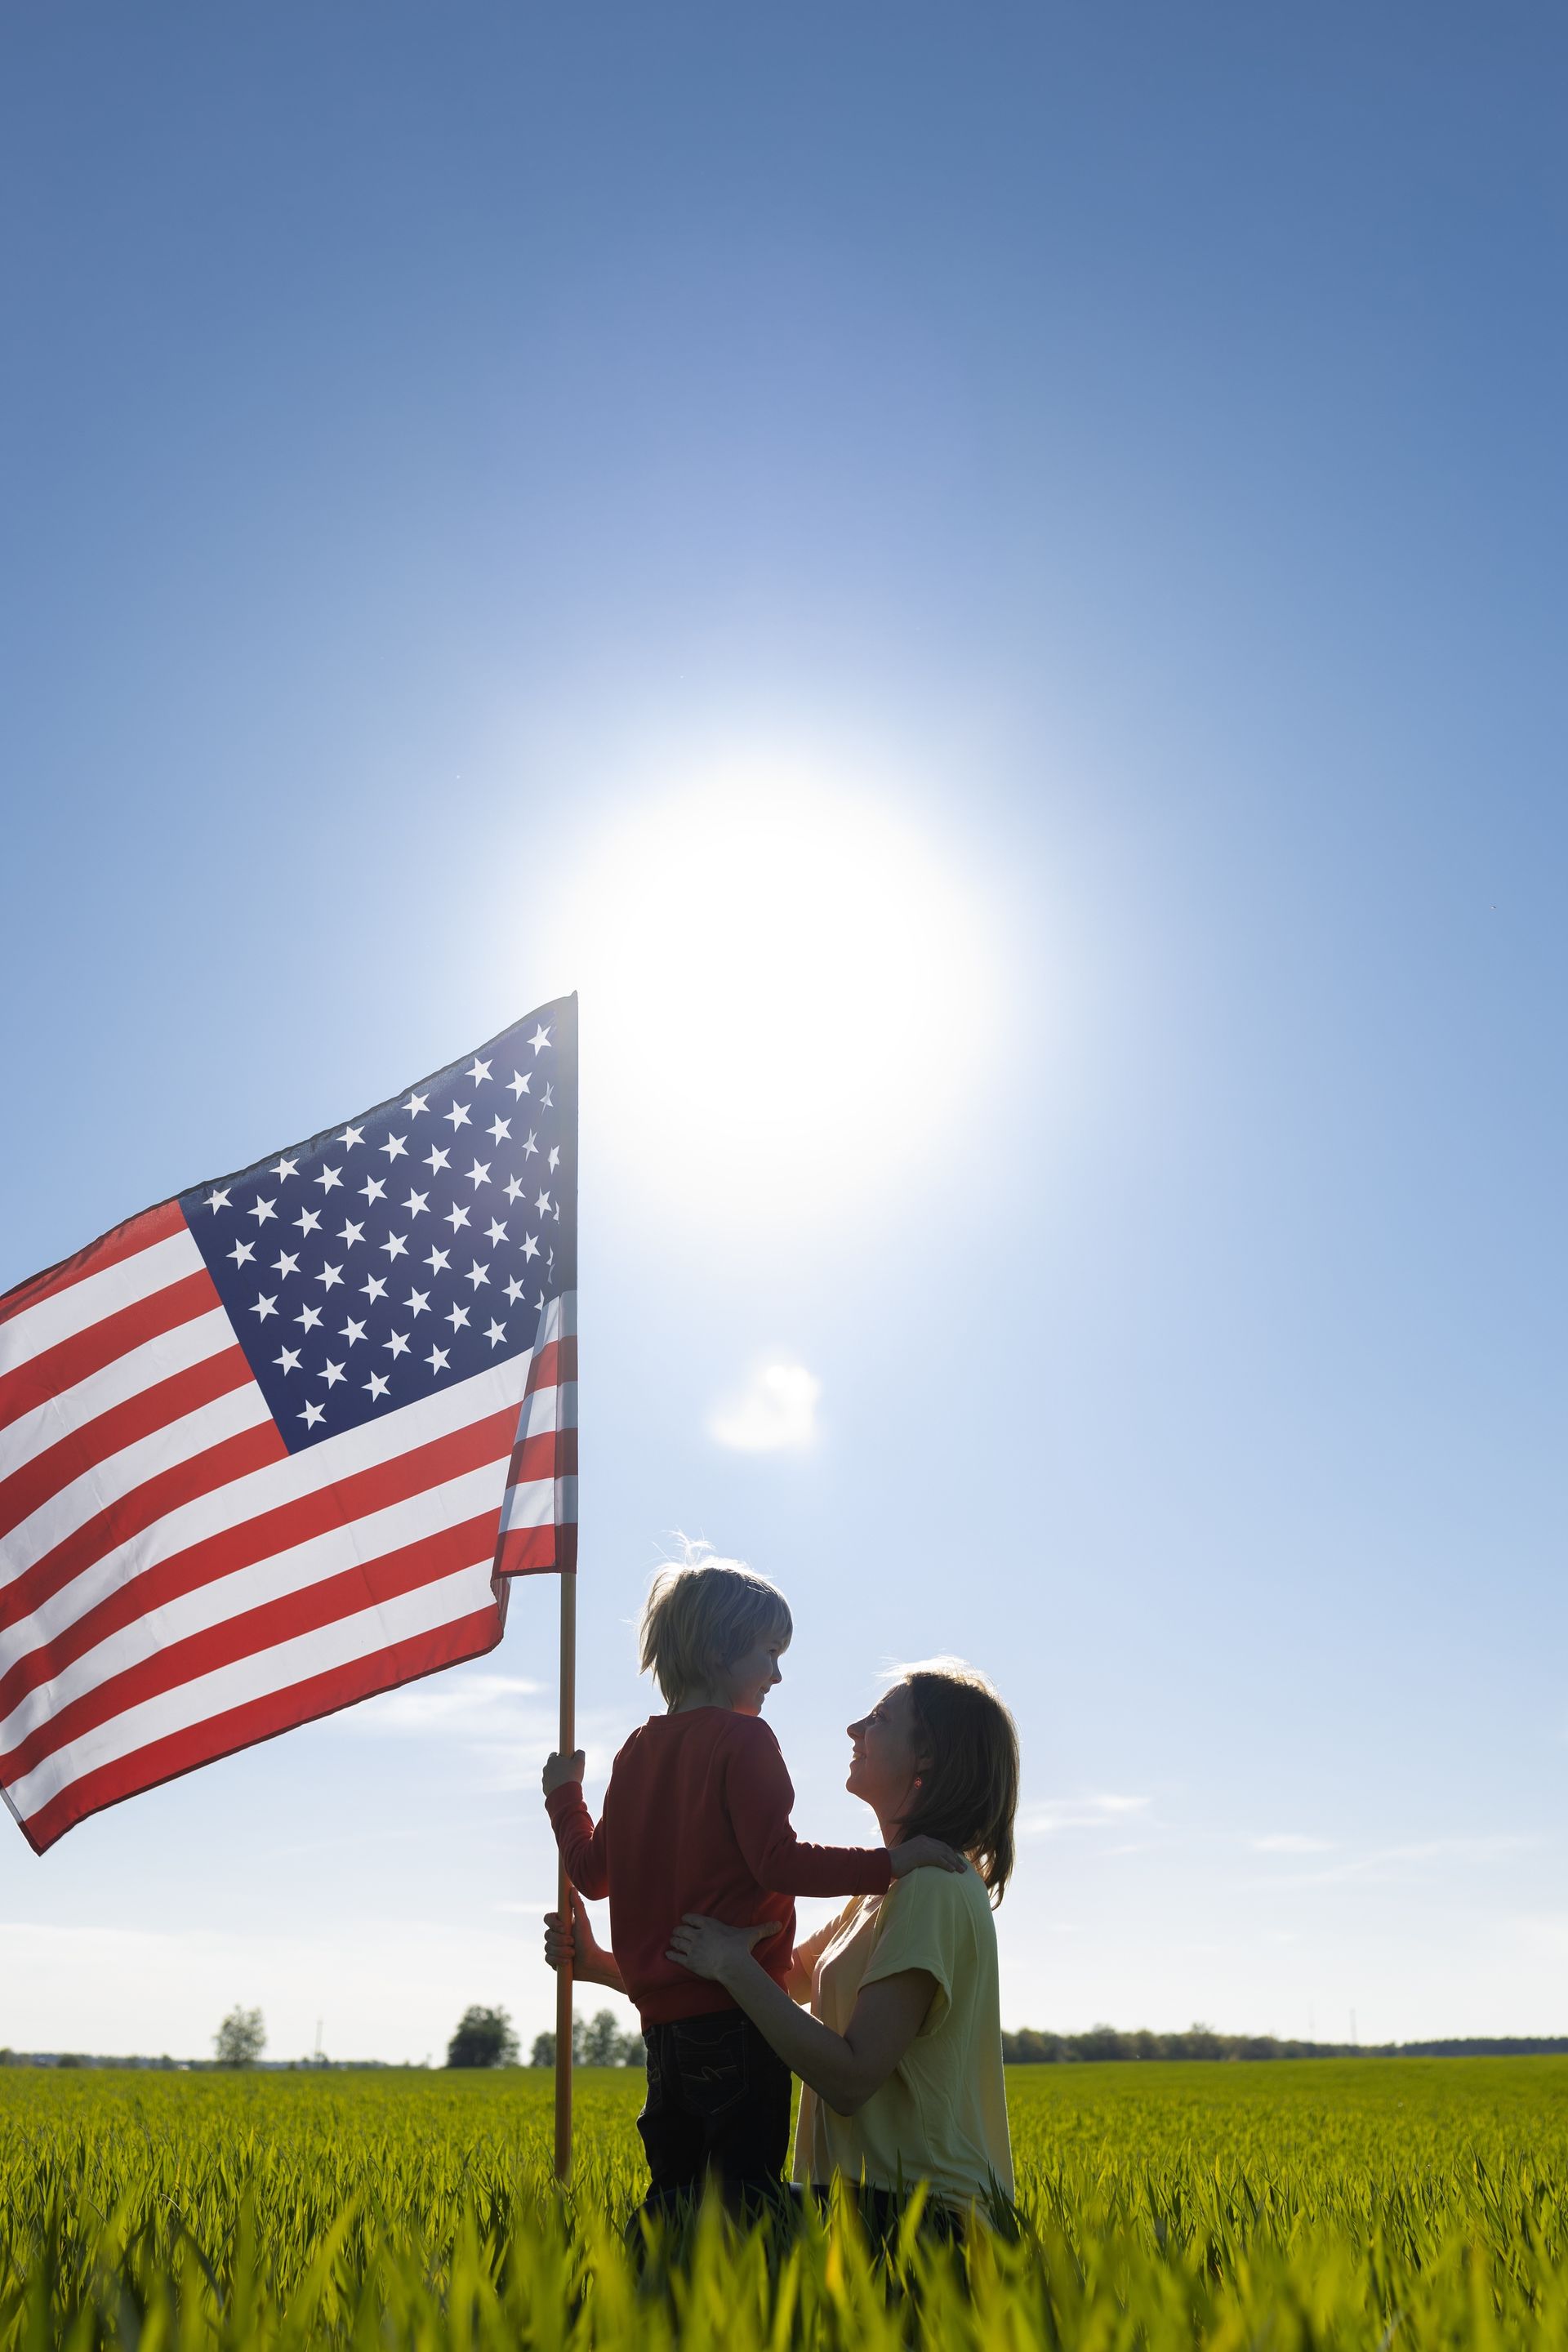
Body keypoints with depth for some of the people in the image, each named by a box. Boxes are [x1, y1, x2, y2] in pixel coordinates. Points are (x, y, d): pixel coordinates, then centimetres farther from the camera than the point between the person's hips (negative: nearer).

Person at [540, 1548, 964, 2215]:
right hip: (734, 2010, -8)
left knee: (675, 2189, 15)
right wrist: (890, 1863, -18)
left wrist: (564, 1795, 34)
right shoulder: (742, 1739, -10)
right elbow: (777, 1861, -19)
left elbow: (592, 1872, 17)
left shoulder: (637, 1751, 12)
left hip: (662, 2016, 8)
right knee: (744, 2191, -5)